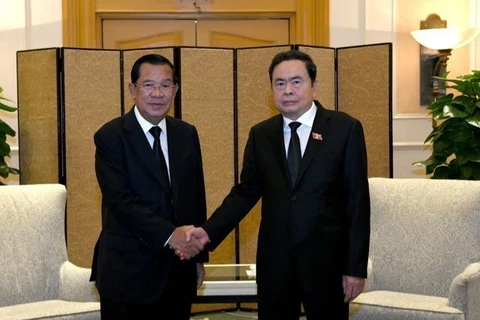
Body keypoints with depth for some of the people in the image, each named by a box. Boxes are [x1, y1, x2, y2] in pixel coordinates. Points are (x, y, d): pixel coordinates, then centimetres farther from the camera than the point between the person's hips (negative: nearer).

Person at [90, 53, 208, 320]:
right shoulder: (110, 136, -8)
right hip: (128, 271, -5)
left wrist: (198, 256, 12)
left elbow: (196, 196, 12)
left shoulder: (187, 134, 8)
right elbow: (120, 200, -17)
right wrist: (169, 235, -25)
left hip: (179, 270, 5)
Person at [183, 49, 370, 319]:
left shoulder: (345, 129, -4)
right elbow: (245, 192, 7)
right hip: (274, 260, 3)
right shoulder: (260, 134, 7)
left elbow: (357, 201, -5)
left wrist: (356, 267, -8)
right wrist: (209, 231, -9)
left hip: (327, 260, -3)